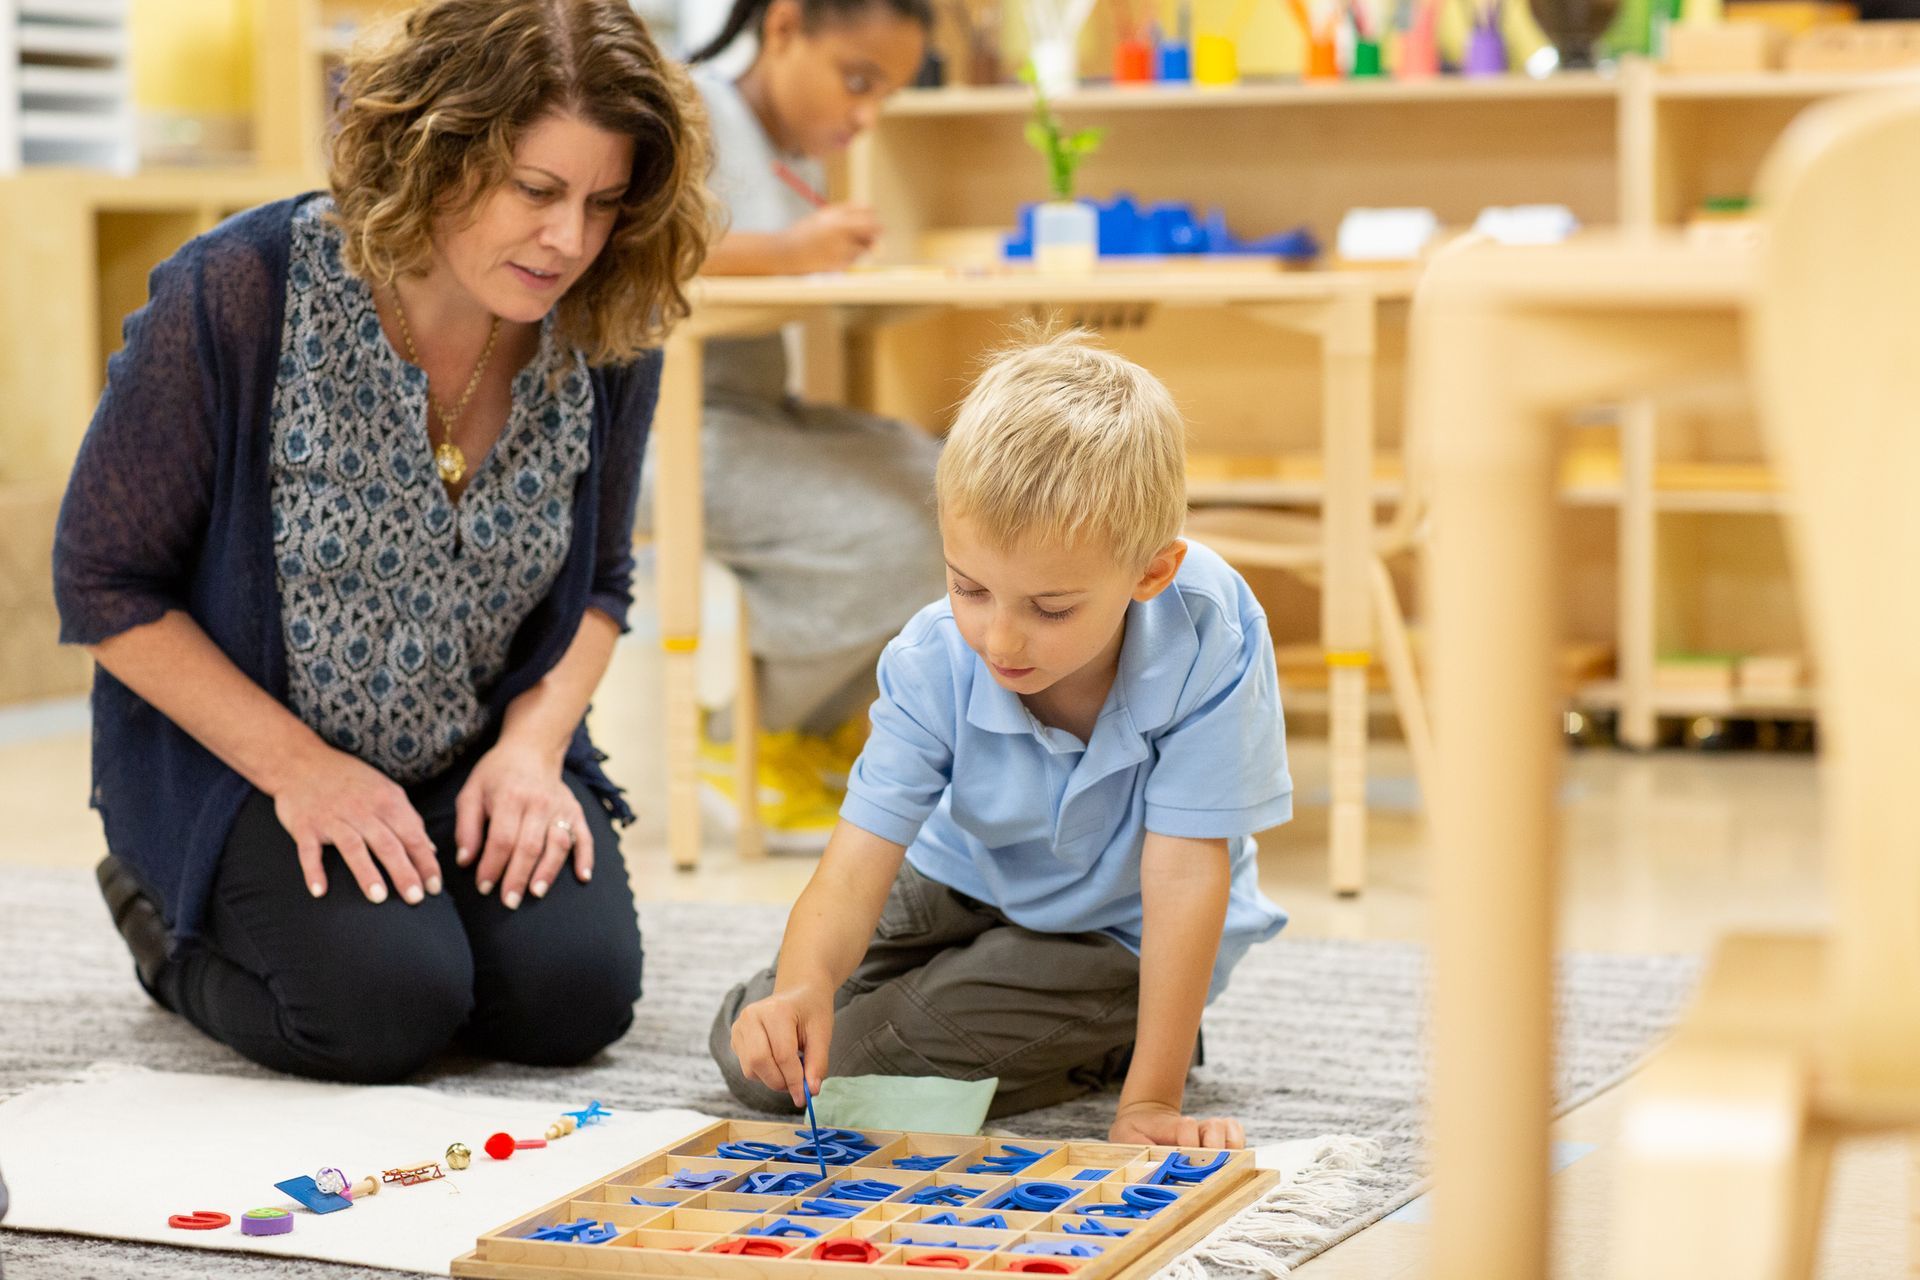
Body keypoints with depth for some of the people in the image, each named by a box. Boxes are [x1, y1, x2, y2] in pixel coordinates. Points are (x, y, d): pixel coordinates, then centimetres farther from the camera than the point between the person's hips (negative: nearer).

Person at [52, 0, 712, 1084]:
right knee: (387, 1007, -25)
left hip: (476, 759, 4)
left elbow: (600, 582, 7)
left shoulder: (606, 336, -10)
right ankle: (169, 921, 9)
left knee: (575, 995, -19)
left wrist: (532, 744, -13)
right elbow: (105, 579, -13)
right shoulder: (240, 296, -22)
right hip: (238, 751, -3)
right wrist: (298, 767, -19)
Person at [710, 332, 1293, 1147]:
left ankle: (1108, 1046, 3)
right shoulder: (931, 664, -25)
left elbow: (1185, 874, -31)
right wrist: (805, 984, -52)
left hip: (1118, 933, -4)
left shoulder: (1208, 642, -35)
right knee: (754, 1053, -3)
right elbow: (860, 860, -28)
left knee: (855, 1064, -20)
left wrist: (1152, 1101, -32)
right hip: (963, 884, 4)